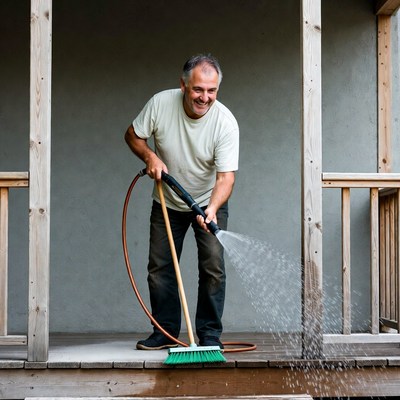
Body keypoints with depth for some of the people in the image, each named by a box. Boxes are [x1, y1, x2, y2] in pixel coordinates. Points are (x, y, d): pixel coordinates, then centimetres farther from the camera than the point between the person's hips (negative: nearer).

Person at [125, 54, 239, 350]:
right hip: (167, 203, 2)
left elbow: (226, 176, -30)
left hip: (210, 202, -2)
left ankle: (210, 334, 3)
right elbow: (133, 135, -2)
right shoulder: (160, 104, -19)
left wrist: (211, 209, -46)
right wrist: (150, 156, -21)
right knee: (159, 267, 3)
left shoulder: (225, 122, -25)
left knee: (213, 267, -8)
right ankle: (166, 332, 15)